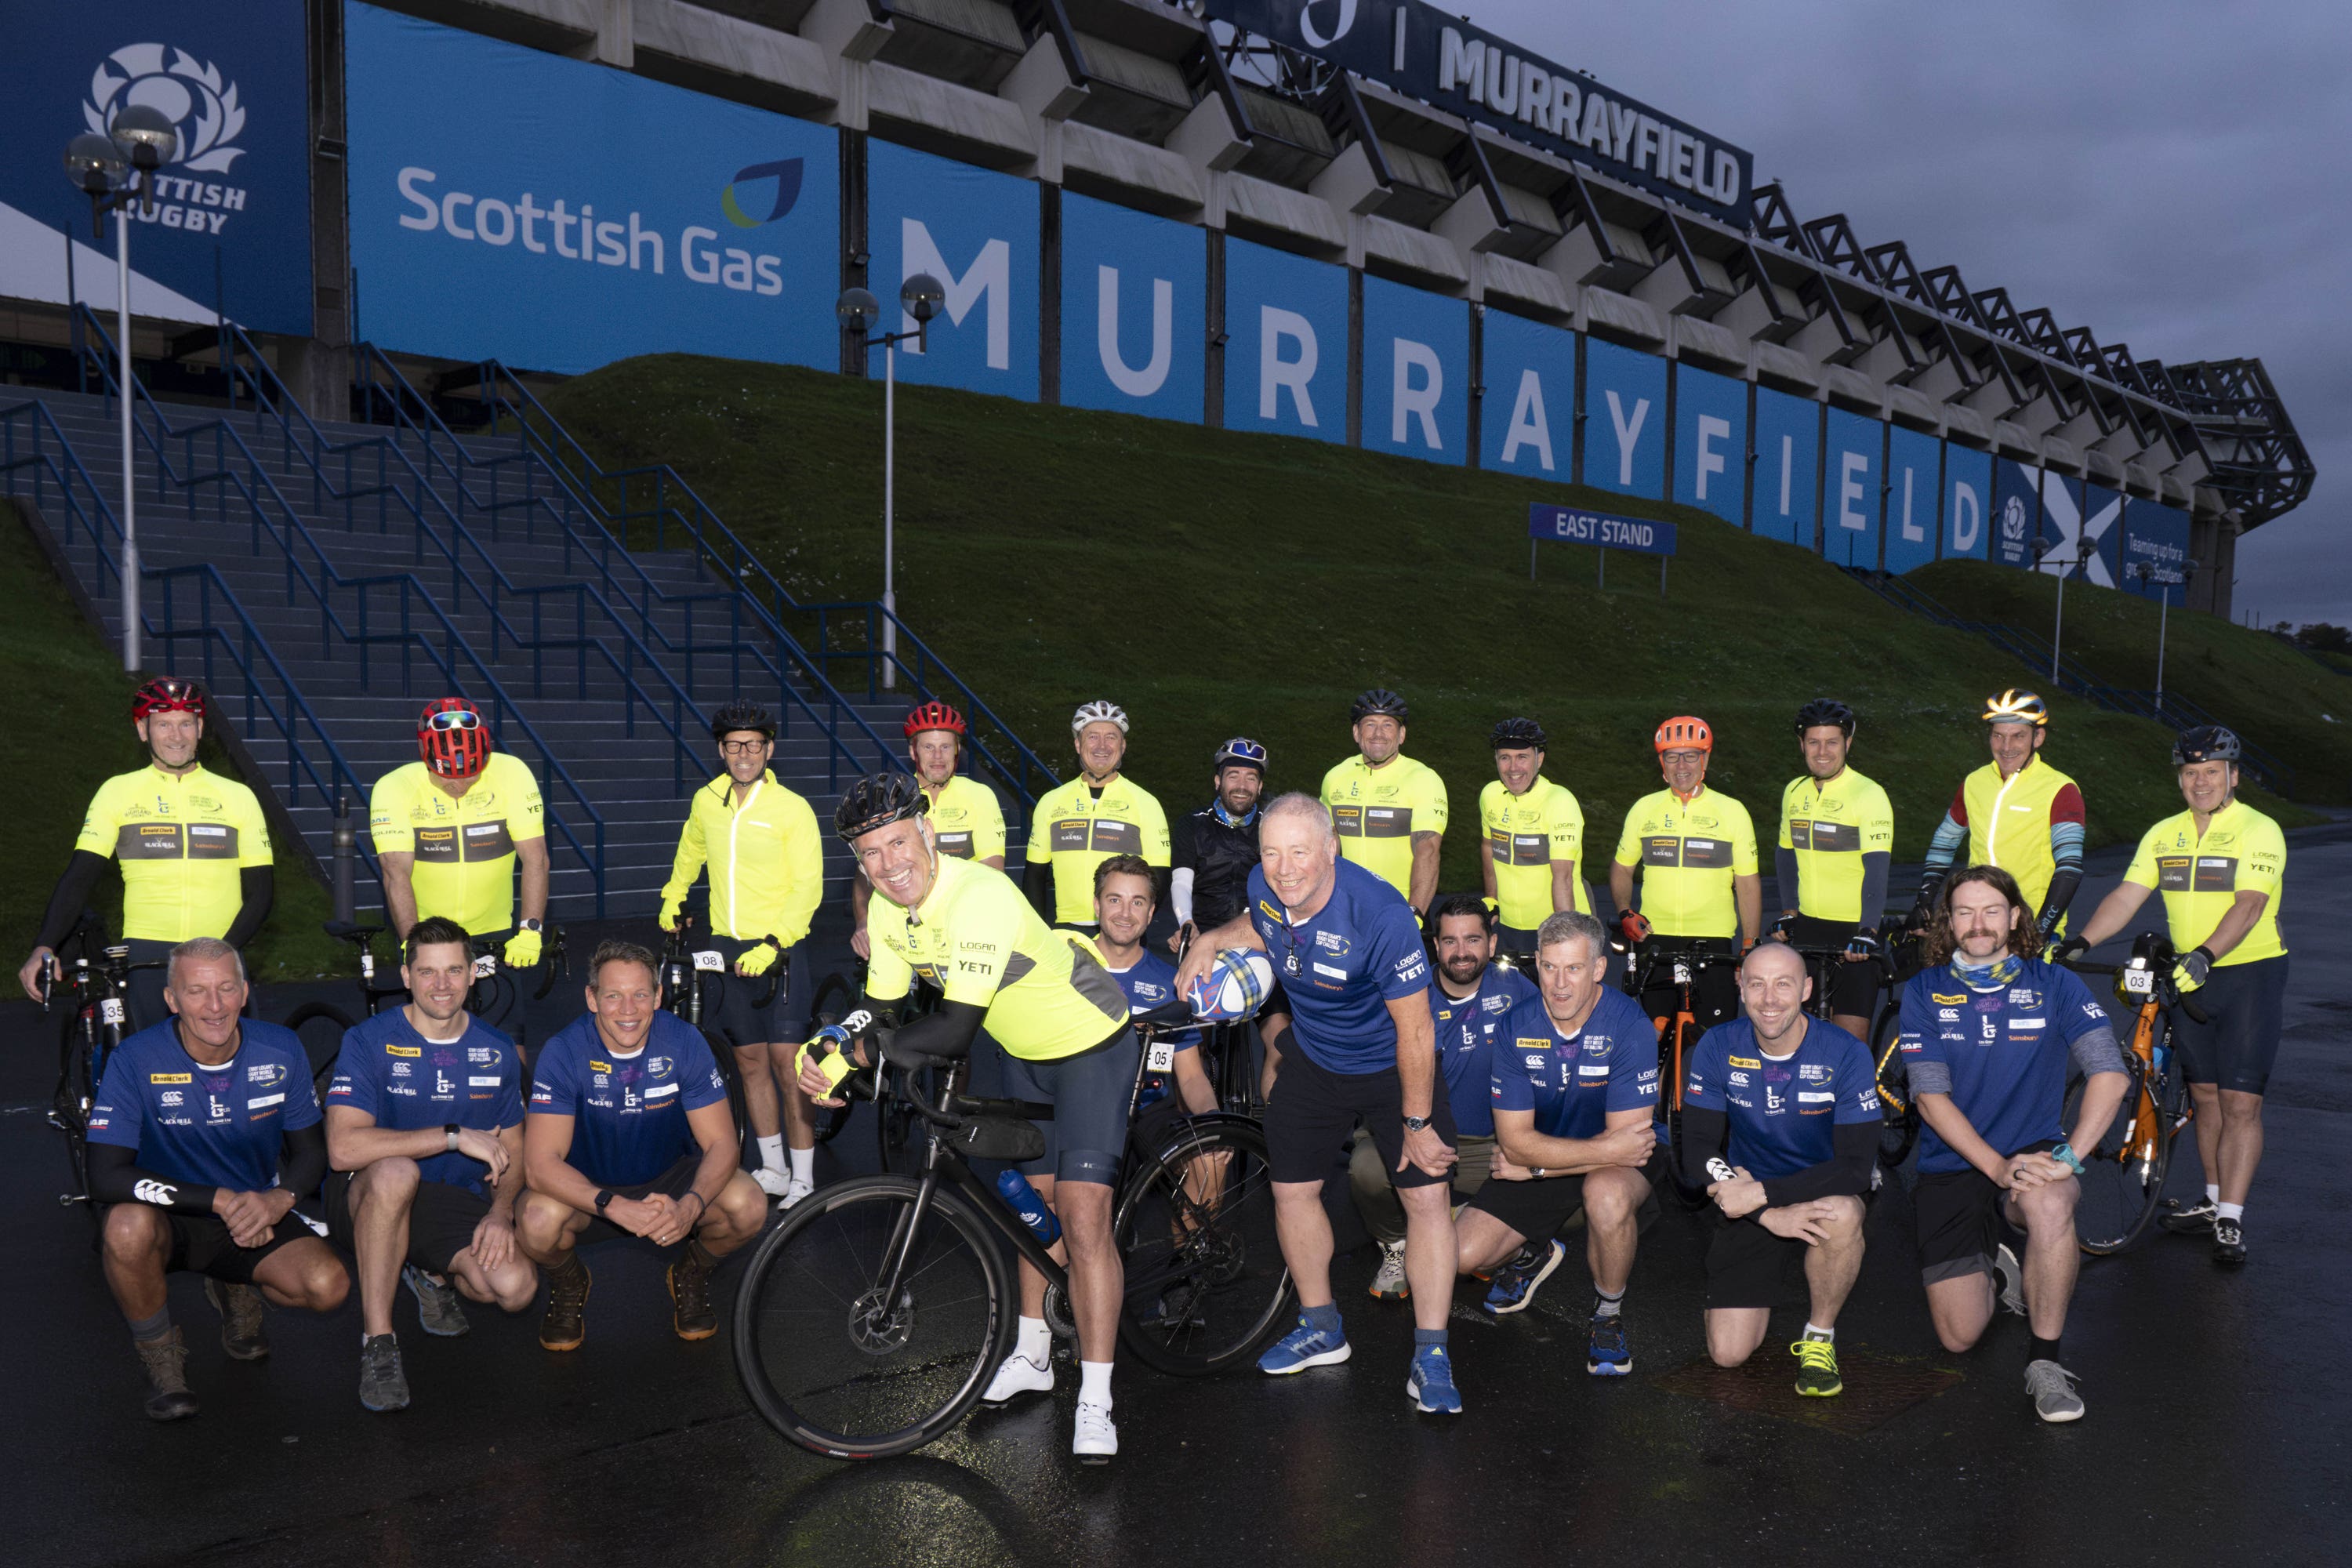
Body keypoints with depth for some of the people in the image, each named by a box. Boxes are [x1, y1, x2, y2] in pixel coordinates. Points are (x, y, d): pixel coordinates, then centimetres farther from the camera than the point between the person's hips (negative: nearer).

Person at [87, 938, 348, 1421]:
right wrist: (220, 1200, -28)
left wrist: (278, 1200, -22)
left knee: (329, 1286, -23)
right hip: (171, 1221, -2)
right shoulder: (136, 1060, -18)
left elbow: (311, 1150, 1)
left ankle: (239, 1293, 15)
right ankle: (162, 1358, -8)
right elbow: (105, 1176, -23)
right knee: (128, 1225, -37)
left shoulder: (281, 1050, -9)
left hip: (255, 1215, 2)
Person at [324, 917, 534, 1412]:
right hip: (367, 1203, -3)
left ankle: (435, 1277, 13)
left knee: (516, 1286, -25)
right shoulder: (368, 1041, -11)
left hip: (458, 1205, 3)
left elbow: (511, 1152, 11)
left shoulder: (497, 1052, 3)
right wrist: (455, 1136, -27)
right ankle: (377, 1342, -24)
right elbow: (343, 1148, -26)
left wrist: (501, 1211, -11)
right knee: (395, 1171, -40)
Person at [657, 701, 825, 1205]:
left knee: (787, 1062, -8)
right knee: (750, 1060, 10)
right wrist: (672, 897, 30)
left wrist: (771, 946, -20)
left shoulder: (792, 808, -10)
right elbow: (691, 850, 28)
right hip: (726, 947, 5)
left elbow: (808, 887, -13)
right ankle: (772, 1170, 22)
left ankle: (803, 1182, -1)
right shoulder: (706, 801, 5)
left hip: (779, 949, -5)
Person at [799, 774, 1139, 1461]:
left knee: (1082, 1214, -14)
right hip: (1025, 1052, 8)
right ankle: (1032, 1354, 36)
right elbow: (882, 1011, 2)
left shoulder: (980, 896, -35)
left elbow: (956, 1029, -38)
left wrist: (865, 1052, -29)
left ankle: (1095, 1404, -8)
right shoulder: (888, 909, -8)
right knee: (1033, 1198, 20)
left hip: (1091, 1046, -8)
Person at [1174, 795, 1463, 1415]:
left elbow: (1415, 1030, -26)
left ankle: (1431, 1355, 3)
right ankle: (1321, 1329, 29)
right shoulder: (1264, 887, -18)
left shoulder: (1380, 915, -35)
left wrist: (1417, 1124, -18)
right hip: (1313, 1061, 5)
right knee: (1291, 1190, 9)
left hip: (1392, 1067, -5)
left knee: (1427, 1197, -9)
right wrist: (1213, 940, -7)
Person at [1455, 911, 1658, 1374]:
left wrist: (1537, 1164, -18)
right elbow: (1515, 1140, -15)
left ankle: (1609, 1315, -9)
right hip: (1535, 1163, 3)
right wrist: (1606, 1149, -26)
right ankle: (1534, 1253, 27)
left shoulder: (1630, 1027, -23)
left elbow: (1625, 1138, -23)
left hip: (1618, 1166, -3)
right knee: (1464, 1255, -10)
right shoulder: (1517, 1027, -14)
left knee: (1606, 1195, -39)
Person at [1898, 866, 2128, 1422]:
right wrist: (1999, 1167, -22)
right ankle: (1991, 1267, 31)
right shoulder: (1925, 992, -2)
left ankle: (2046, 1360, -19)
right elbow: (1931, 1097, -10)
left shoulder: (2052, 985, -2)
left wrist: (2070, 1155, -25)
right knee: (1959, 1336, -6)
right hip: (1952, 1167, 1)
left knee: (2049, 1205, -39)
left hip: (2034, 1151, 0)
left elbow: (2110, 1073, -12)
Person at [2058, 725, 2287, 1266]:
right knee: (2205, 1095, 13)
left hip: (2250, 975, -5)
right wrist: (2080, 942, -15)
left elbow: (2249, 904, -23)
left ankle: (2231, 1221, 0)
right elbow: (2127, 895, -1)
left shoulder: (2259, 831, -10)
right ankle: (2213, 1200, 27)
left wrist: (2206, 955, -37)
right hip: (2187, 977, 5)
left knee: (2240, 1103, -5)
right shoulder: (2164, 835, 6)